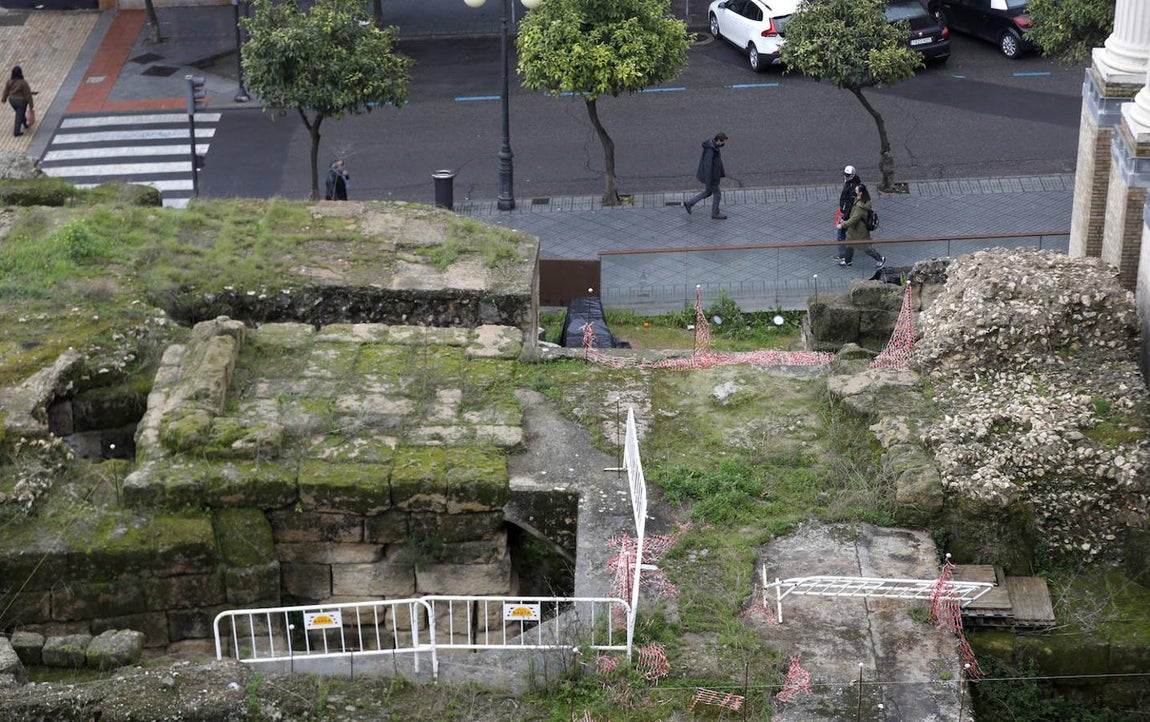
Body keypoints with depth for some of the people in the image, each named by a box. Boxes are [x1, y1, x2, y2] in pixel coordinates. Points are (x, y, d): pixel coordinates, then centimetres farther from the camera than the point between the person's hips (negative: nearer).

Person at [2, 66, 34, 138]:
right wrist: (31, 104, -9)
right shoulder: (23, 83, -24)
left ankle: (26, 125, 46)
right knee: (19, 116, 4)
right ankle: (16, 132, 7)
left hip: (12, 100, 6)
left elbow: (6, 91, 4)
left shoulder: (9, 81, -9)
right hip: (21, 101, -6)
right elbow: (28, 94, -18)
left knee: (20, 114, 26)